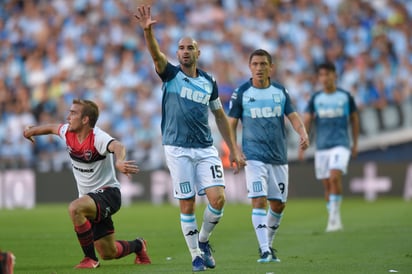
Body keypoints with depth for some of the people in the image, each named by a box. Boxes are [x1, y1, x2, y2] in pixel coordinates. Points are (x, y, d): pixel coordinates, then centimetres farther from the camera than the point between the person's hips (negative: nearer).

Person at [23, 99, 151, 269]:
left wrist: (119, 161, -68)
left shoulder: (98, 138, -24)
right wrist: (32, 130, 39)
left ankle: (90, 259, -20)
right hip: (89, 198, 8)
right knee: (108, 254, 12)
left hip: (107, 193, -8)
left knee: (75, 208, -36)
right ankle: (137, 246, 46)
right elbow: (52, 128, 22)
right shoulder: (68, 132, -2)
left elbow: (117, 146, -46)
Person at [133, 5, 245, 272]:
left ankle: (203, 240, 15)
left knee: (218, 198, -10)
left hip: (206, 149, 2)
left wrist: (234, 149, 15)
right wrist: (148, 31, -39)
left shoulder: (209, 81, 9)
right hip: (178, 149, -2)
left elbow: (220, 116, 17)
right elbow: (156, 54, -20)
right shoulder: (171, 74, 1)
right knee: (187, 204, -2)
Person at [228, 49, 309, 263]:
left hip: (279, 157, 4)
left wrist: (303, 133, -17)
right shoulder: (241, 93, -1)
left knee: (278, 205, 9)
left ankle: (268, 243, 30)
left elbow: (293, 116, 4)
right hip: (254, 157, -4)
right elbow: (231, 124, 2)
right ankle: (265, 251, -15)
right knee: (259, 201, -15)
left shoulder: (280, 91, 7)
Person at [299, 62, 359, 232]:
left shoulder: (345, 96, 3)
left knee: (335, 177, -23)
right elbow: (306, 122, 1)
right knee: (327, 185, 5)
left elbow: (354, 119, 13)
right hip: (322, 146, 3)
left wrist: (355, 144, 14)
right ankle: (335, 221, 16)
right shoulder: (315, 98, 6)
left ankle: (334, 216, -15)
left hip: (341, 145, -3)